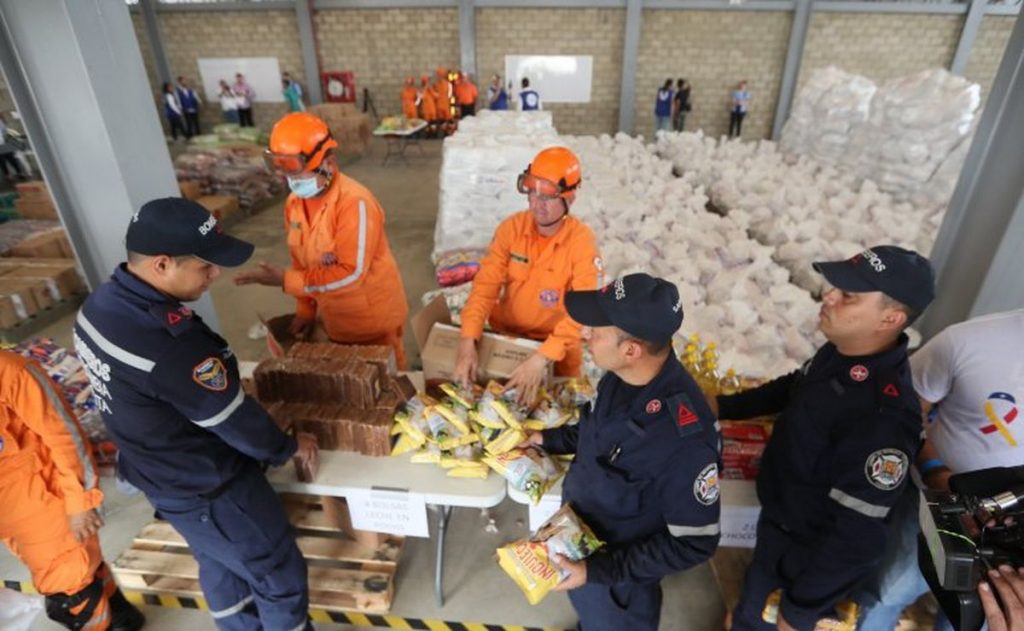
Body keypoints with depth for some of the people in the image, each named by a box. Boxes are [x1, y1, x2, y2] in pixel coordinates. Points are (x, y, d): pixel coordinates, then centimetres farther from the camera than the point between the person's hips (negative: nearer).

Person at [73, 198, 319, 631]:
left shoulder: (102, 303, -8)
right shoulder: (169, 347, -38)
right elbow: (234, 420, -24)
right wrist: (287, 448, -6)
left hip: (163, 476, 9)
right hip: (209, 491, -9)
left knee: (220, 568, 30)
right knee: (280, 577, 14)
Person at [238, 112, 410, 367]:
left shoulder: (354, 202, -27)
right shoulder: (294, 202, -2)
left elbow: (351, 273, -30)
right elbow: (303, 260, 8)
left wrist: (286, 280, -26)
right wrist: (305, 309, 3)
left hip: (373, 317, -7)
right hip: (334, 318, 7)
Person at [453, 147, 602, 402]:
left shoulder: (582, 241, -22)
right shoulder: (511, 227, -12)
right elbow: (486, 285, -17)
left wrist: (541, 358, -41)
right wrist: (467, 342, -31)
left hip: (556, 347, -2)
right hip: (504, 335, 2)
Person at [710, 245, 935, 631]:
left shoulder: (882, 417, -38)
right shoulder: (839, 352, -11)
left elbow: (858, 538, -32)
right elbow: (794, 388, 12)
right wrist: (723, 406, 7)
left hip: (812, 554, -7)